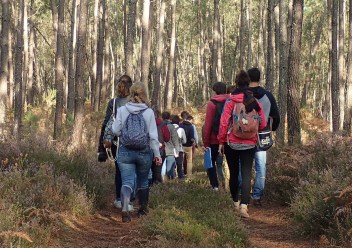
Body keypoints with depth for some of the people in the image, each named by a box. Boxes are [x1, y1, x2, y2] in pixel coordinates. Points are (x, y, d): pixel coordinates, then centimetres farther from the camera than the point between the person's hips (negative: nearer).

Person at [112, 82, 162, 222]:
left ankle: (125, 208, -26)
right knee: (143, 182, 18)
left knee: (127, 182, -2)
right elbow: (153, 135, -5)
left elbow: (115, 130, -2)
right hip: (144, 152, 1)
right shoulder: (149, 112, -6)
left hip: (125, 151, 0)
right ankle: (143, 210, 30)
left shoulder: (122, 110, -5)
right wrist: (157, 154, 2)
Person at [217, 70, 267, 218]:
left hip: (232, 143, -1)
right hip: (250, 144, 1)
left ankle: (235, 203, 26)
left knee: (234, 173, 14)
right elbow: (263, 124, 4)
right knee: (247, 174, 0)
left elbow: (224, 123, -10)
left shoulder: (230, 102, -8)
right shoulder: (256, 103, -1)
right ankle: (244, 205, -15)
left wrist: (221, 141, 0)